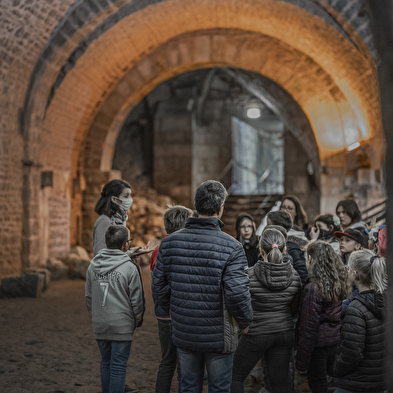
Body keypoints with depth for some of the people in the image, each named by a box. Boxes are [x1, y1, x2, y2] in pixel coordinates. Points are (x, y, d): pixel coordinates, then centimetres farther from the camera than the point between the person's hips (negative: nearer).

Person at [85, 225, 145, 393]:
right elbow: (136, 299, -8)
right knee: (118, 366, 1)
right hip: (122, 326, -5)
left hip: (99, 325, 5)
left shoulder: (93, 266, 3)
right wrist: (138, 320, 8)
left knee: (106, 362, 19)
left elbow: (88, 296, 11)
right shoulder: (129, 268, -13)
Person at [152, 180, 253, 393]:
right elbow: (237, 293, -21)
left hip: (183, 334, 4)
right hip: (218, 336, -4)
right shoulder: (231, 247, -17)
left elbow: (159, 288, 0)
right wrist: (244, 322, -3)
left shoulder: (169, 243, -3)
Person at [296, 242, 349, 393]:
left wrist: (302, 361, -13)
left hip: (319, 342, -7)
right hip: (335, 338, 7)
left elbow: (308, 326, -19)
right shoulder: (339, 283, 0)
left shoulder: (313, 288, -21)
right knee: (333, 376, 21)